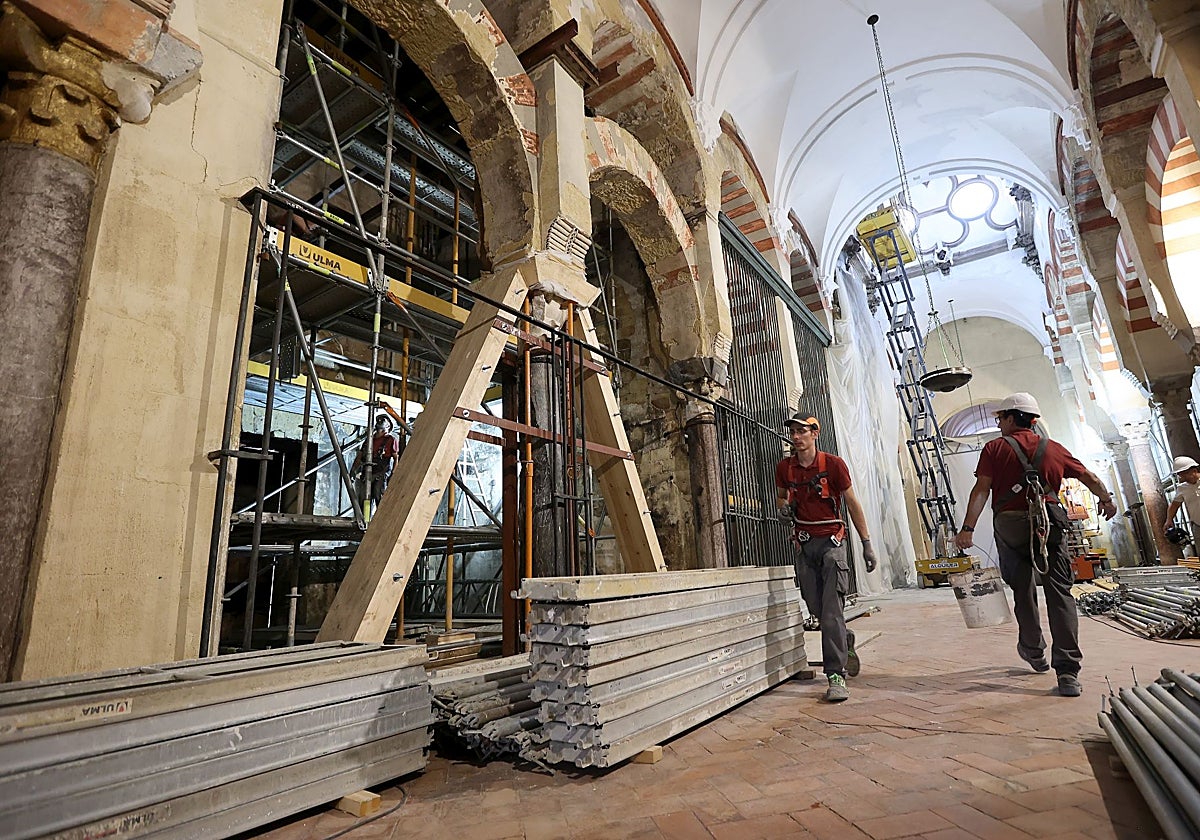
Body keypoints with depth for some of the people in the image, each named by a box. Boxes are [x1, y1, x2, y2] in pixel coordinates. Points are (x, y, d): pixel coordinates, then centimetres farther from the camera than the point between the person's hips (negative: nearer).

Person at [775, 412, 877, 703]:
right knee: (816, 608, 9)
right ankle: (846, 641, 39)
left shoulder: (833, 464, -7)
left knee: (831, 609, -11)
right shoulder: (784, 467, 3)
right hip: (803, 542, 4)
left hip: (831, 540, -4)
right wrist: (783, 508, -4)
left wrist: (866, 543, 1)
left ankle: (836, 676, -5)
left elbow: (852, 503, 0)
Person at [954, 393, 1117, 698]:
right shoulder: (1053, 448, 10)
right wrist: (1107, 501, 39)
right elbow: (1090, 478, 19)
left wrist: (967, 529, -13)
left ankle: (1034, 652, 31)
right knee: (1060, 594, 1)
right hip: (1050, 525, 2)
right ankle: (1068, 671, -5)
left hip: (1010, 527, -2)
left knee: (1023, 592, 15)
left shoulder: (995, 448, 0)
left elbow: (981, 489, -10)